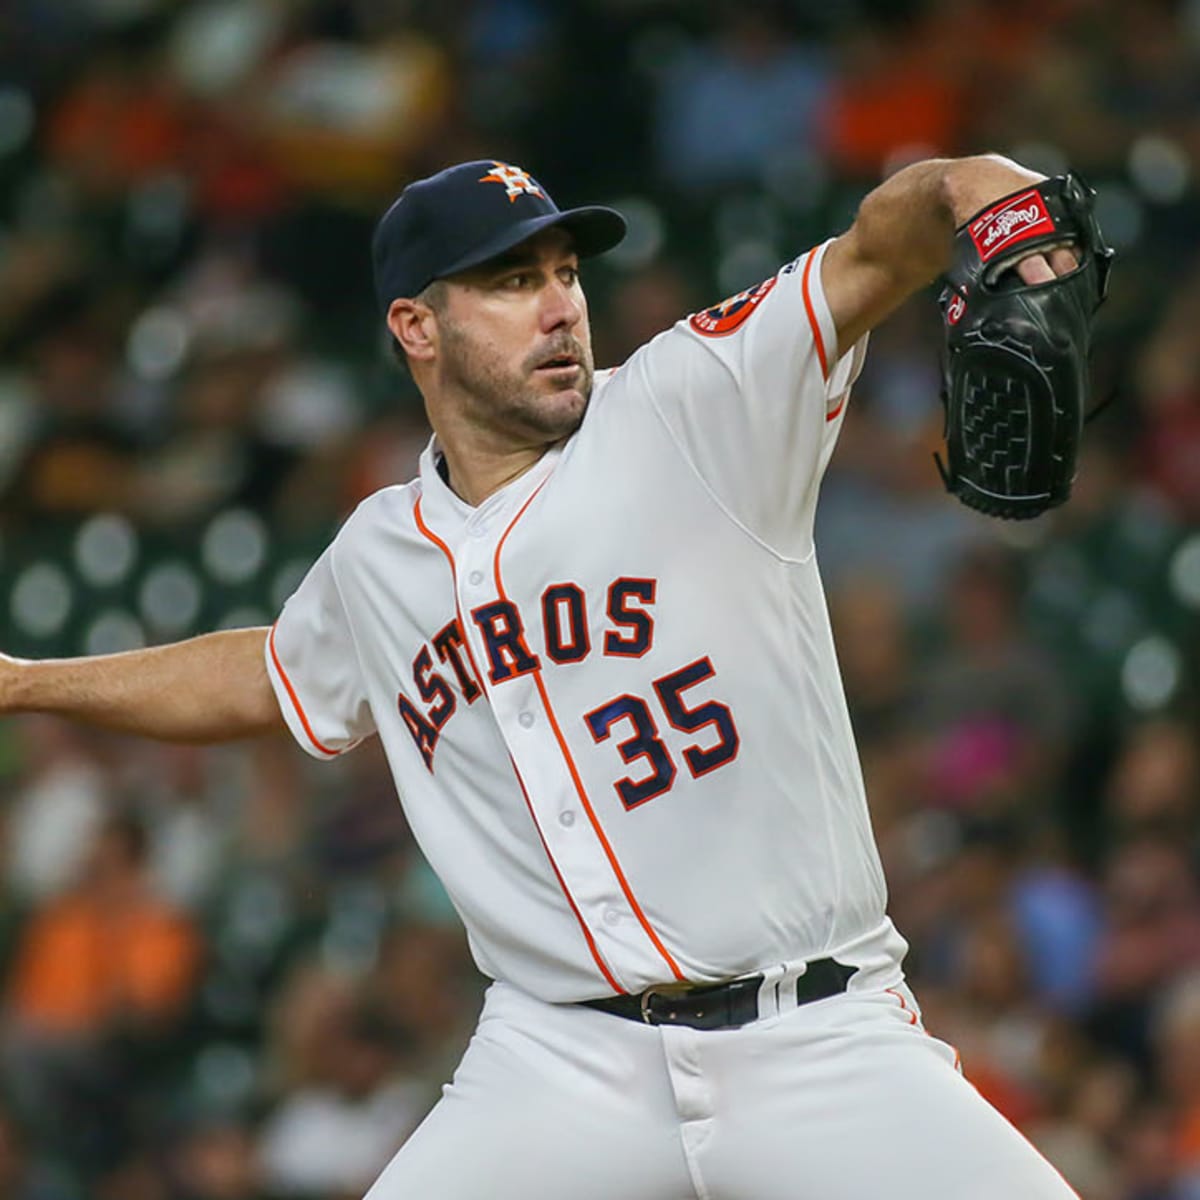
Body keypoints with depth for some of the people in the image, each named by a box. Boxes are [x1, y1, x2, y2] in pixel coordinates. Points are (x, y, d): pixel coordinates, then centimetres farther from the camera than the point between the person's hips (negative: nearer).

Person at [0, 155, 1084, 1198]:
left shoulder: (693, 411, -3)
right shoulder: (380, 560, 12)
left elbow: (874, 253, -18)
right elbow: (268, 677, 33)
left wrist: (974, 195, -40)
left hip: (821, 1049, -3)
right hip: (566, 1072, 3)